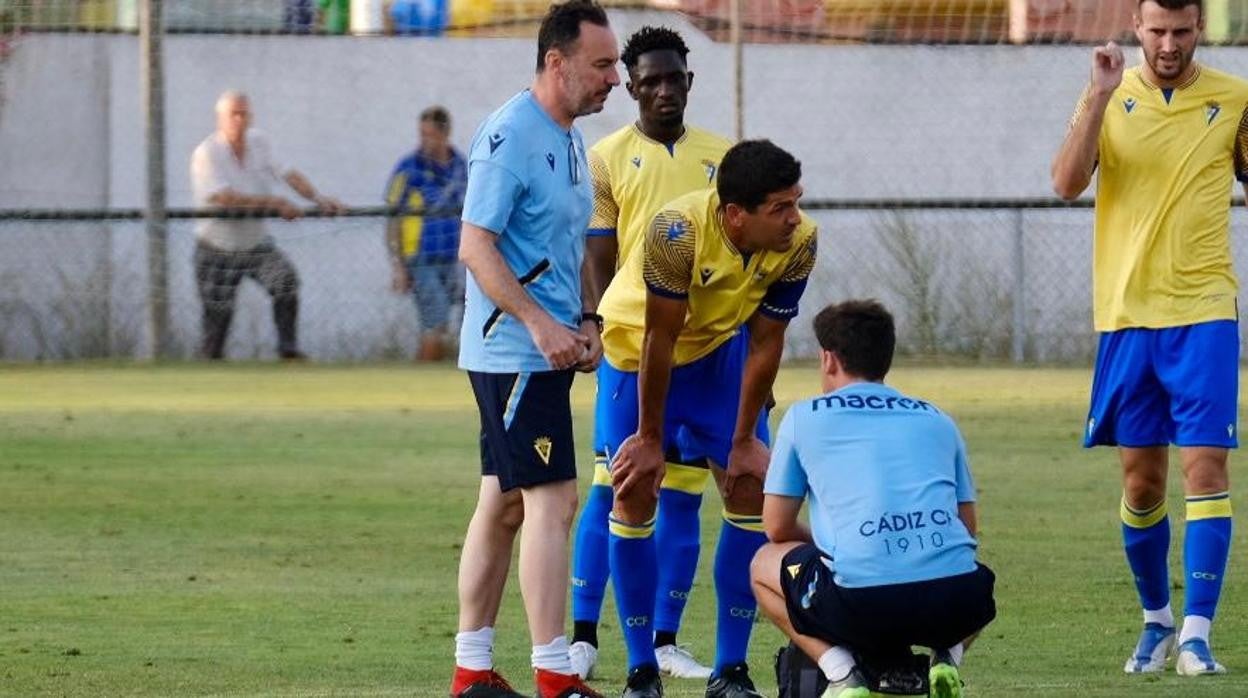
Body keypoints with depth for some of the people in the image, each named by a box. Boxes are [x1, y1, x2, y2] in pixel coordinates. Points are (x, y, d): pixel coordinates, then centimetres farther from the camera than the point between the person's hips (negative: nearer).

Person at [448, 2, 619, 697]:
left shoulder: (570, 142, 15)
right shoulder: (509, 137, -15)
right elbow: (476, 246, -20)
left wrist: (586, 321, 10)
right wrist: (540, 322, -24)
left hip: (546, 353, 10)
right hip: (513, 352, -10)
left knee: (504, 504, 12)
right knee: (553, 501, -12)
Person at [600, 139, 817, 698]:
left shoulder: (798, 243, -25)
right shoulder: (679, 232, -37)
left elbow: (764, 344, -14)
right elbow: (659, 339, -27)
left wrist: (744, 441, -10)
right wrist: (650, 439, -19)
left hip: (719, 352, 4)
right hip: (636, 350, -4)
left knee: (751, 490, -5)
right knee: (635, 495, -9)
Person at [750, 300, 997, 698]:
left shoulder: (804, 417, 15)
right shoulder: (937, 420, 23)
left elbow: (777, 528, 19)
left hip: (860, 604, -3)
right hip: (955, 601, 3)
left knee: (764, 566, 27)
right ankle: (947, 658, 7)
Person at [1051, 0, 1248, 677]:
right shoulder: (1110, 97, 3)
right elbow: (1067, 183, -11)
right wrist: (1101, 95, -17)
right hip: (1127, 310, 1)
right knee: (1141, 478, 6)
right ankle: (1156, 619, 24)